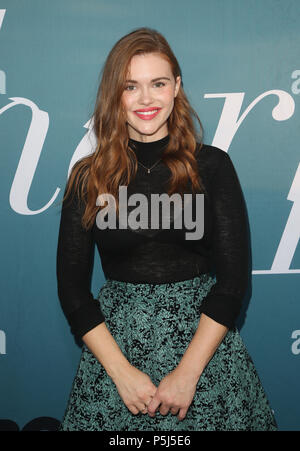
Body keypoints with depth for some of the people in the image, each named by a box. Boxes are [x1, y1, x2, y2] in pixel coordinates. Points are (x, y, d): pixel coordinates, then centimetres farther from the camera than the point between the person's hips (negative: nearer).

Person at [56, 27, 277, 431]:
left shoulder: (212, 165, -3)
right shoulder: (88, 177, -1)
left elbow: (234, 277, -6)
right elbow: (72, 287, -1)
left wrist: (187, 371, -12)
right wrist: (121, 371, -9)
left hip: (203, 340, 0)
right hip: (115, 341, 1)